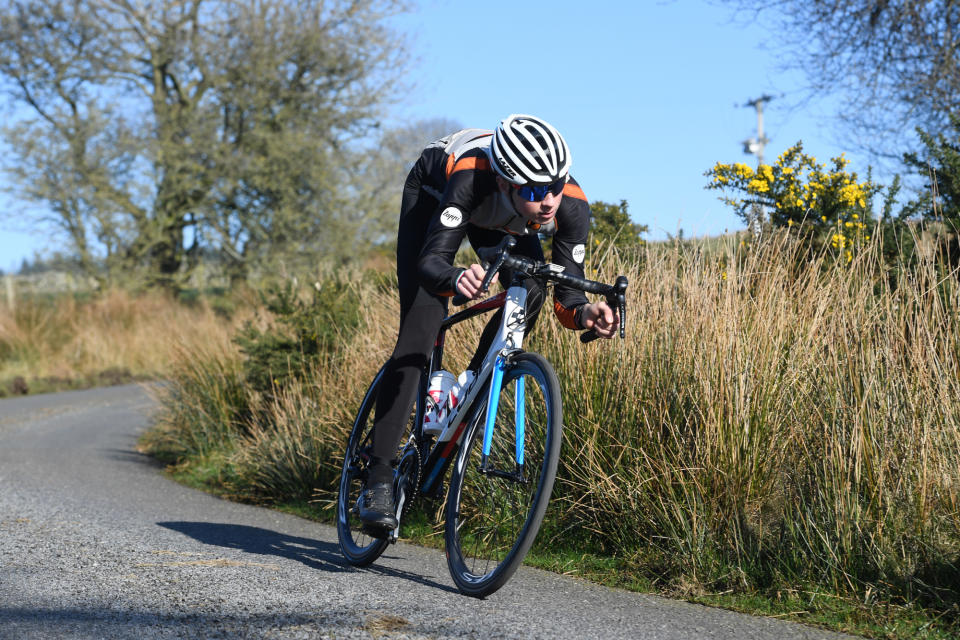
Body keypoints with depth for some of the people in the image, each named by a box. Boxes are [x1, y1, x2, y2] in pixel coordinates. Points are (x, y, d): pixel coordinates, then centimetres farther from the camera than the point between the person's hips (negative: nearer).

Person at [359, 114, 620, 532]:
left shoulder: (572, 207, -35)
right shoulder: (471, 176, -45)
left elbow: (567, 291, -28)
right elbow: (430, 262, -49)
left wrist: (582, 312, -51)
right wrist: (456, 279, -72)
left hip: (495, 219, 4)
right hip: (432, 192, -4)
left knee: (529, 293, -22)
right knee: (421, 328, -16)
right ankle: (379, 479, -15)